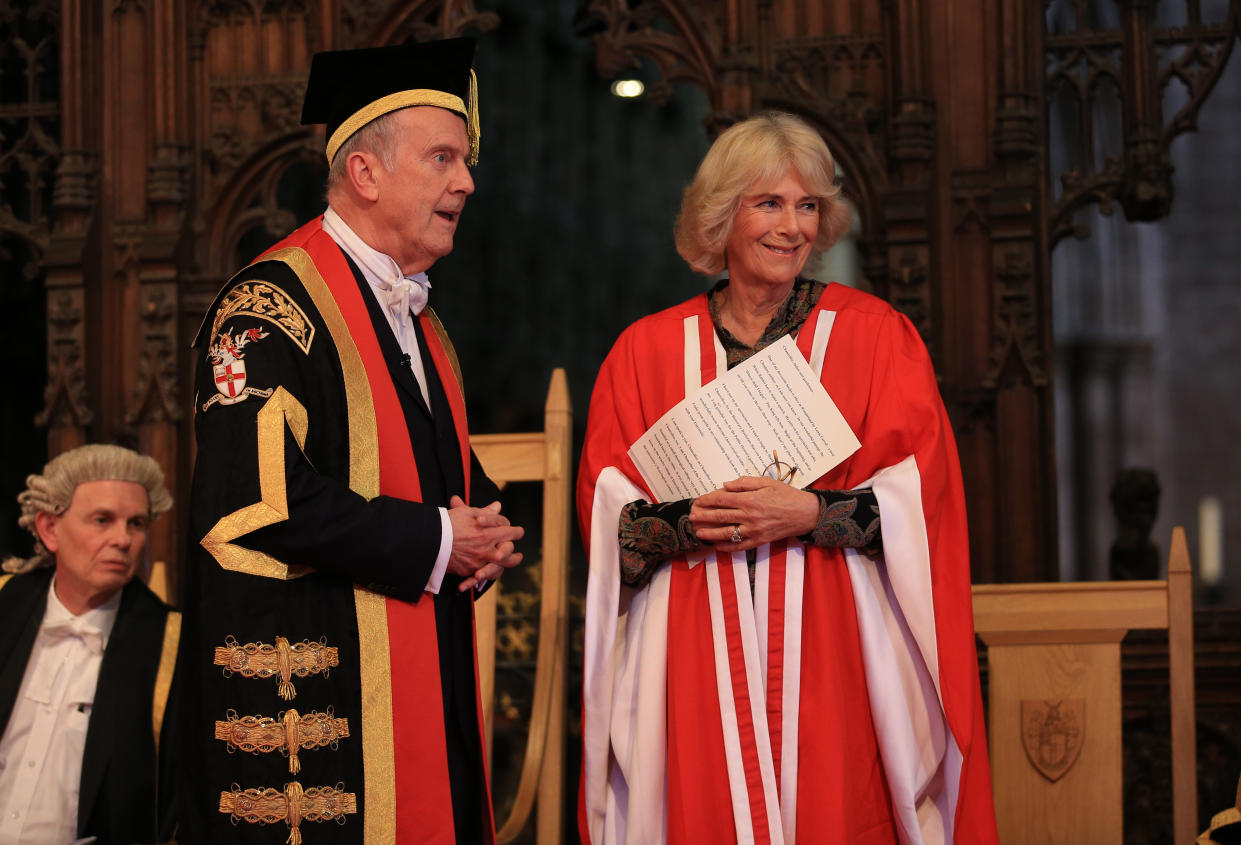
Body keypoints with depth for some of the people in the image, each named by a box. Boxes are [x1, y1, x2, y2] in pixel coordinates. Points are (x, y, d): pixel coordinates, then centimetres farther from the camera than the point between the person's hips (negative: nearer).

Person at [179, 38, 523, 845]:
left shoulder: (420, 322, 18)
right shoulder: (273, 306, -12)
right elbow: (259, 499, -22)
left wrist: (488, 532, 3)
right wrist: (436, 542, -14)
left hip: (427, 679, 9)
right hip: (304, 683, -9)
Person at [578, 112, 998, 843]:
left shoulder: (874, 334, 8)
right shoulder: (648, 350, 10)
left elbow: (921, 489, 0)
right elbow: (606, 509, 4)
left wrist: (810, 514, -14)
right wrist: (690, 523, -15)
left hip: (833, 651, 0)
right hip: (697, 659, 1)